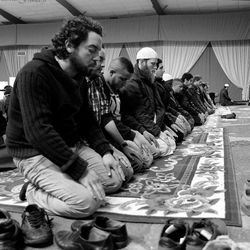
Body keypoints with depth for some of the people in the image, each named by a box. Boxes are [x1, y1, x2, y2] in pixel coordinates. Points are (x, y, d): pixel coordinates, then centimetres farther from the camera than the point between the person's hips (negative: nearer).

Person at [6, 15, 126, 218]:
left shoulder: (80, 78, 8)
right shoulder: (34, 73, -20)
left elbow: (87, 119, 13)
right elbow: (38, 131, -28)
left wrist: (104, 151, -4)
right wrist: (81, 170, -30)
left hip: (72, 146, 9)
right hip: (36, 153, -8)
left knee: (115, 180, -2)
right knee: (86, 201, -24)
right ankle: (35, 193, 1)